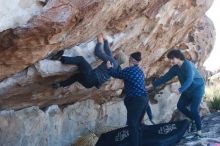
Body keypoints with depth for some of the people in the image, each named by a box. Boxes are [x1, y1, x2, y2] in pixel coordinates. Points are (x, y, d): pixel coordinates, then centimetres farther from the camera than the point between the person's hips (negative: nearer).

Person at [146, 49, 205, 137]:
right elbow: (166, 77, -1)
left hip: (197, 88, -8)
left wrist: (180, 90, -57)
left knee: (193, 109, -14)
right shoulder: (175, 67, -5)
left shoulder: (188, 65, -29)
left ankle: (199, 130, -1)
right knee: (180, 106, 2)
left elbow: (189, 80, -42)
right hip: (187, 90, 8)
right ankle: (194, 119, 21)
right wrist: (152, 85, -5)